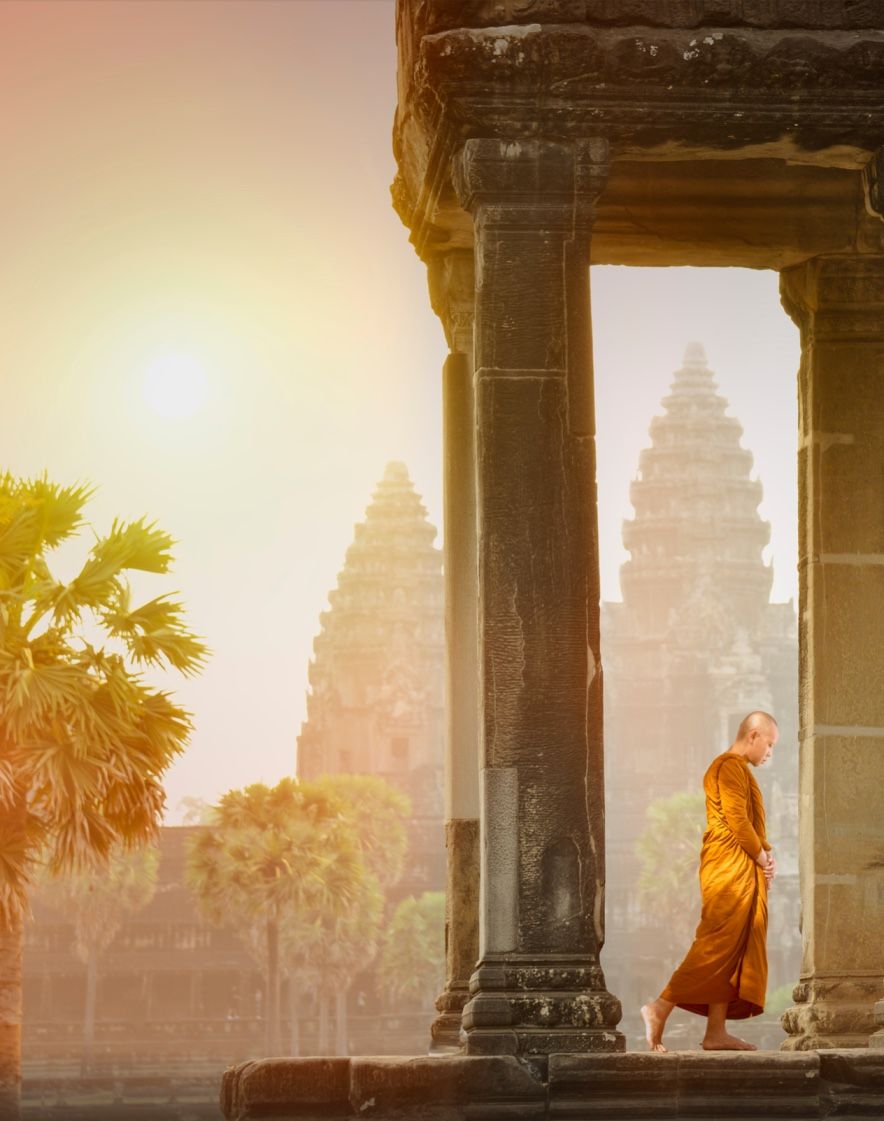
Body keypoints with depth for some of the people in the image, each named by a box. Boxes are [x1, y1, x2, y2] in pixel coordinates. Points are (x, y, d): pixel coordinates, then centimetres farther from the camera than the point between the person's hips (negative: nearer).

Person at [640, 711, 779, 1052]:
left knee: (730, 950, 5)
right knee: (719, 945, -13)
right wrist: (761, 857, -8)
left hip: (743, 869, 11)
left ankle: (716, 1031, 2)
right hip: (730, 868, -11)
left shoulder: (736, 768, 23)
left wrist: (766, 853, 8)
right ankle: (660, 1008, -15)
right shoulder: (731, 766, -9)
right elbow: (737, 820, -17)